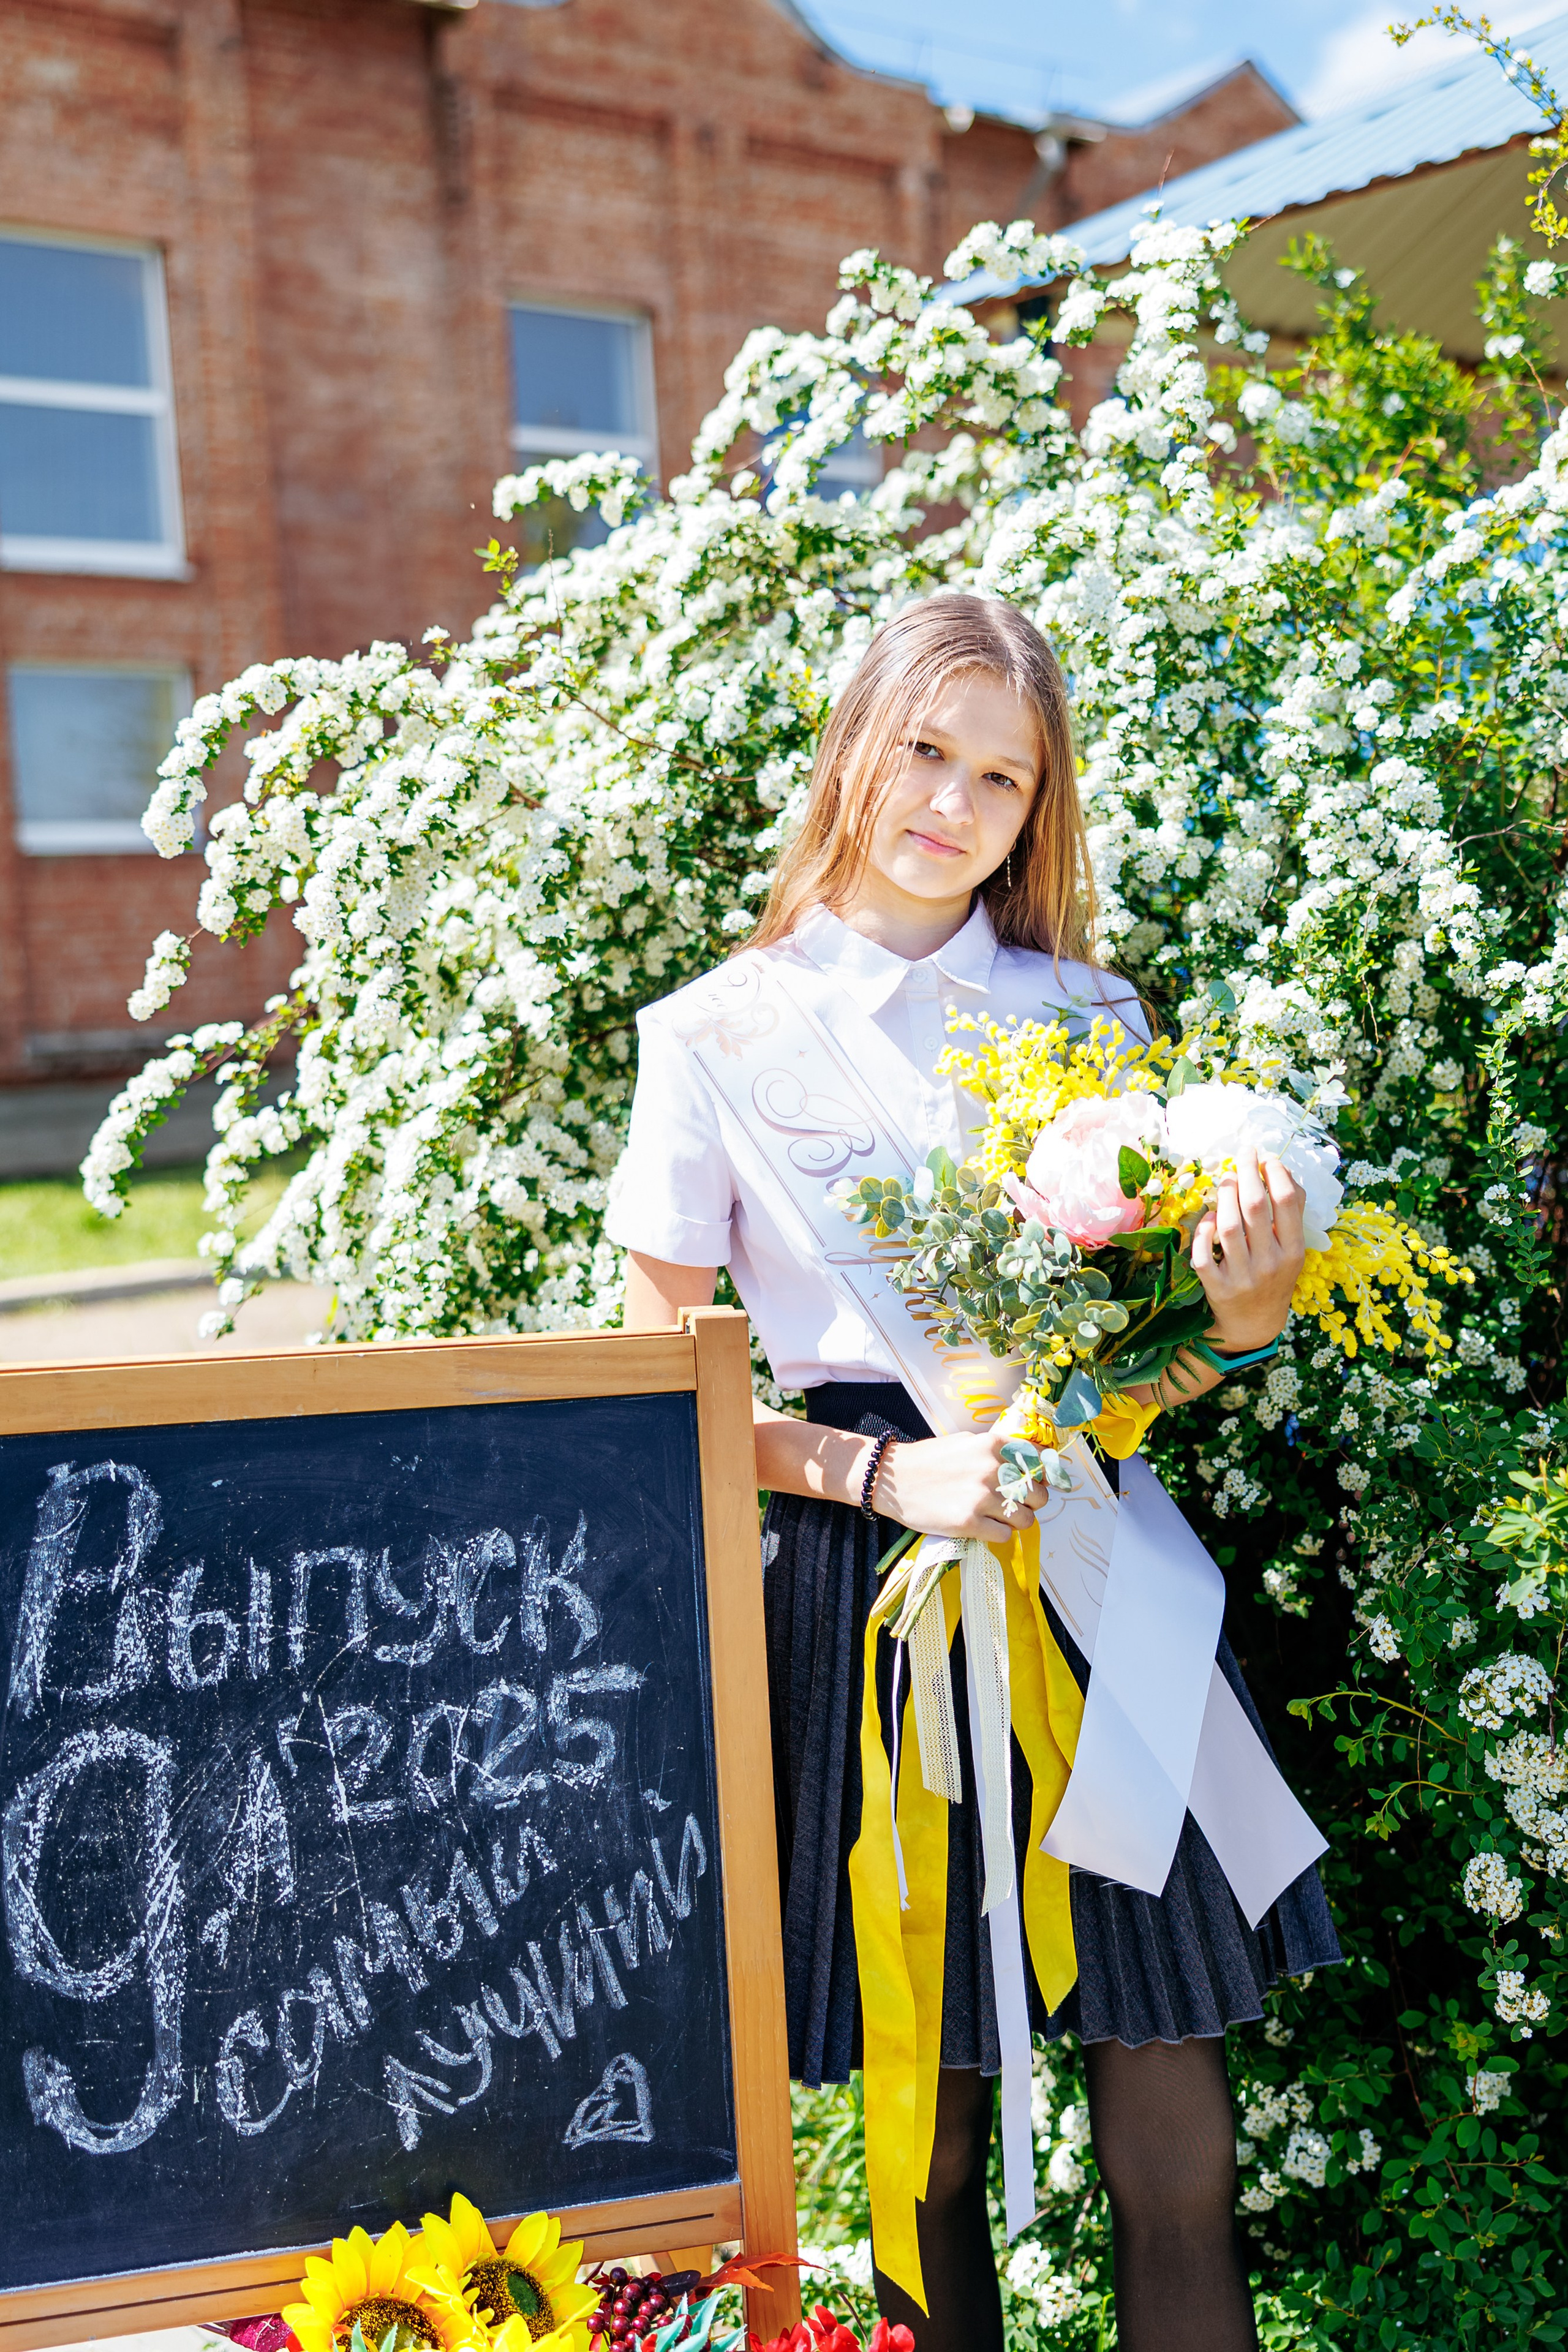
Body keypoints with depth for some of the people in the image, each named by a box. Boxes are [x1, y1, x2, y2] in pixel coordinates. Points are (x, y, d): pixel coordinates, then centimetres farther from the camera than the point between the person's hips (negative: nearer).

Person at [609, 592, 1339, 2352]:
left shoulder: (1089, 1013, 9)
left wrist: (1245, 1308, -11)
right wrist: (881, 1470, -14)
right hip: (870, 1561, -1)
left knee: (1175, 2166, 4)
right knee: (931, 2138, 9)